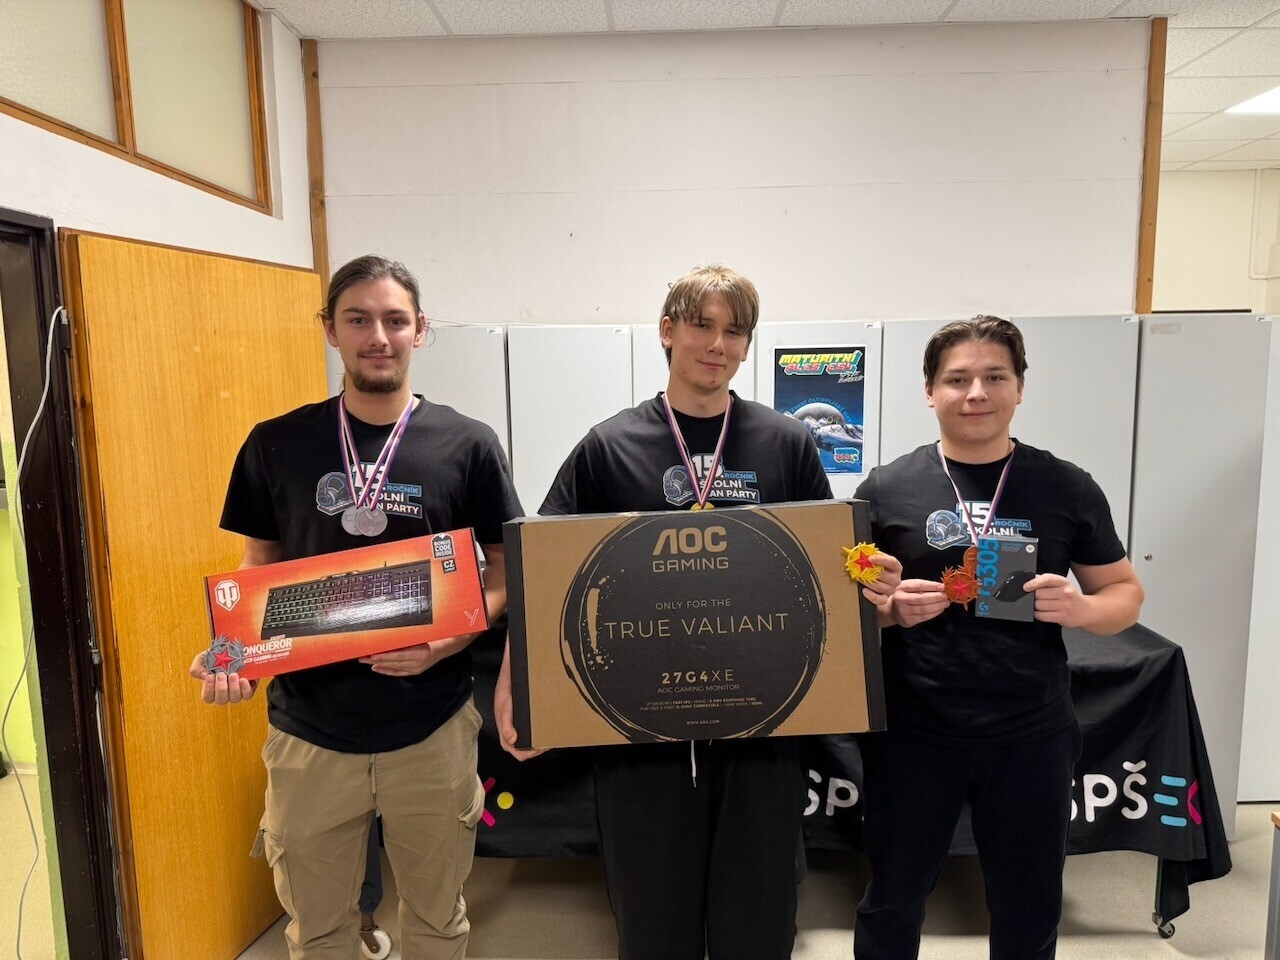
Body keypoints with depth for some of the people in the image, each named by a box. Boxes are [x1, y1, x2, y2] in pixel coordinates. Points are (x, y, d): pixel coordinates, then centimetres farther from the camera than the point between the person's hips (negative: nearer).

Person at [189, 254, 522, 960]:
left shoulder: (466, 445, -5)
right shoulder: (276, 445, 0)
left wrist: (447, 642, -17)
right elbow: (259, 568, 7)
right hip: (309, 727, 1)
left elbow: (503, 569, 0)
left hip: (431, 726, -1)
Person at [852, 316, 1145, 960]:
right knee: (892, 902, 15)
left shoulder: (1067, 489, 0)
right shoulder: (886, 489, -3)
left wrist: (1081, 607, -14)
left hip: (1031, 736, 1)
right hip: (911, 733, -1)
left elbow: (1125, 593, 8)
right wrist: (890, 608, -18)